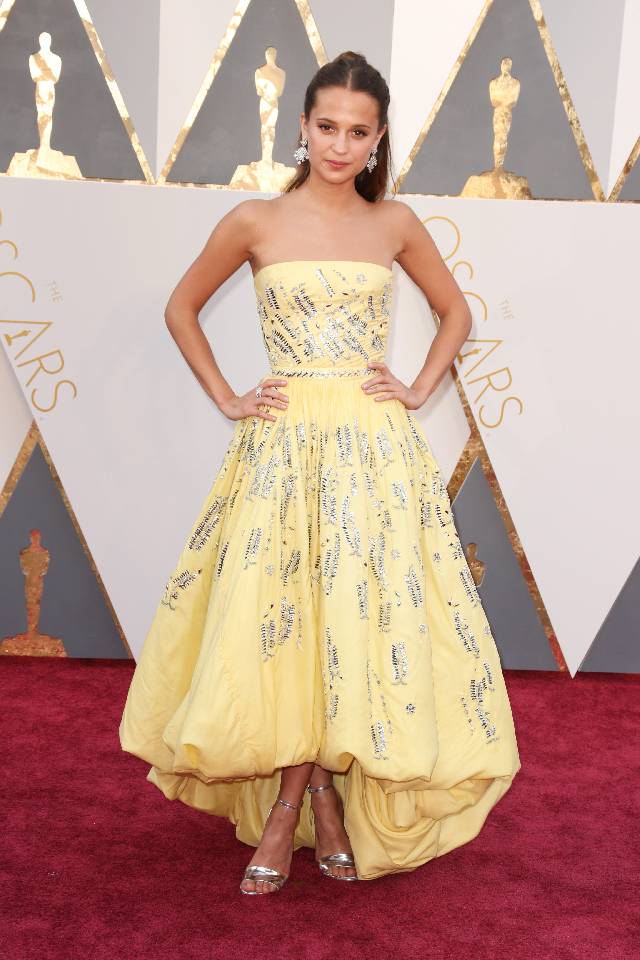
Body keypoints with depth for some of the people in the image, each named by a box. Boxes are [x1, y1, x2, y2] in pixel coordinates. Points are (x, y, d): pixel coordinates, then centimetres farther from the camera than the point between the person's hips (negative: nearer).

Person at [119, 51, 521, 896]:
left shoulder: (396, 224, 6)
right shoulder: (254, 222, 1)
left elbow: (456, 311, 19)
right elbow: (182, 308, 12)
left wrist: (420, 389, 5)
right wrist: (226, 397, 4)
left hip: (375, 446, 1)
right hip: (284, 443, -1)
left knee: (360, 617, 0)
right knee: (275, 618, -2)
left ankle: (291, 804, 18)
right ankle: (317, 799, 18)